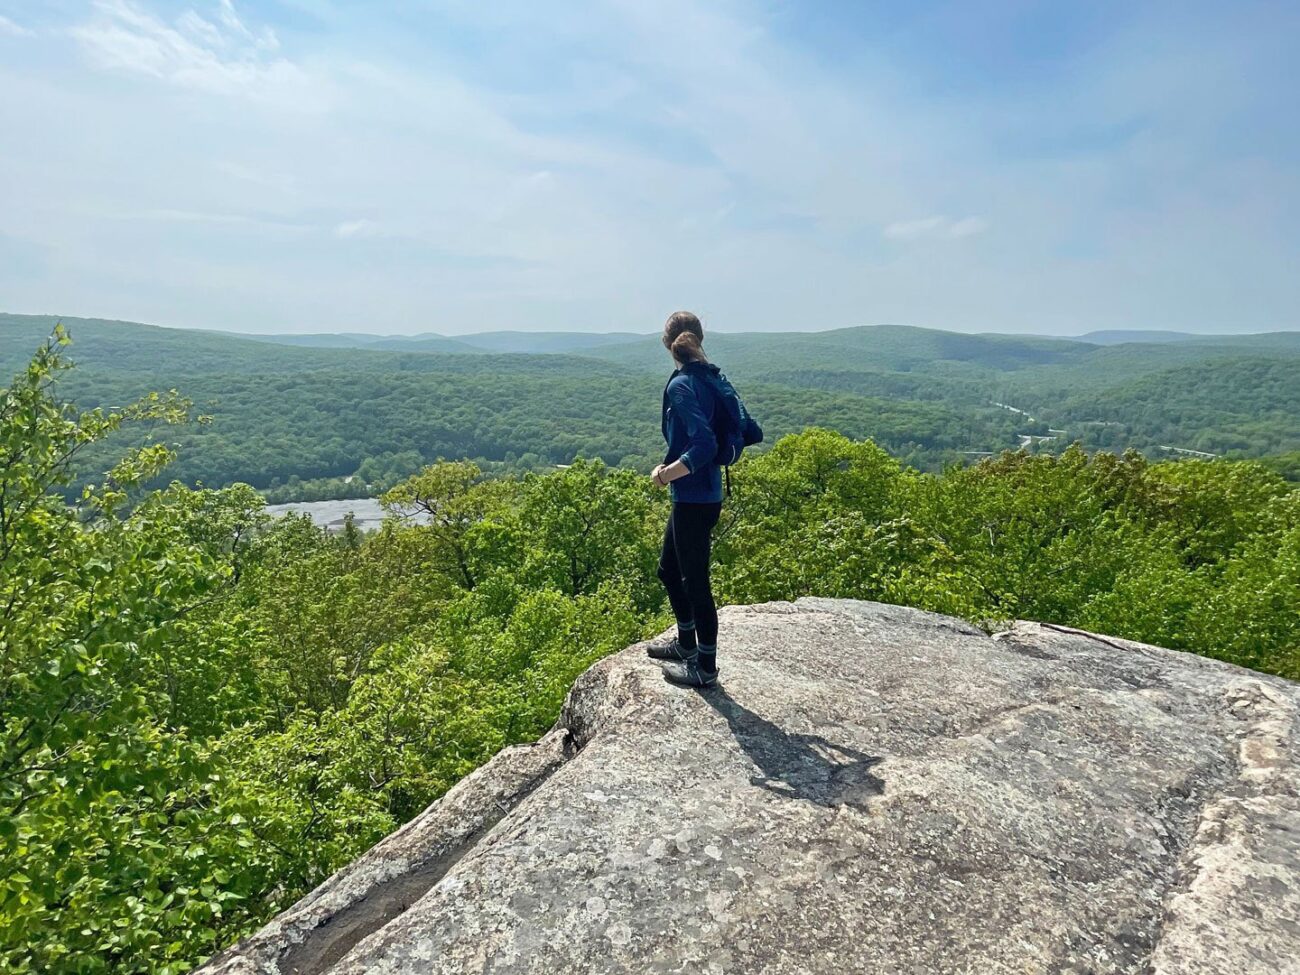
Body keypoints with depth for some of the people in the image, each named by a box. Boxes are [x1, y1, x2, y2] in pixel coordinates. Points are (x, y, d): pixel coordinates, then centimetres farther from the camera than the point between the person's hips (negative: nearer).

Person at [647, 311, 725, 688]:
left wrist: (666, 473, -17)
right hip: (697, 497, 9)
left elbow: (703, 445, -28)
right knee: (669, 568, 23)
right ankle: (687, 643, 40)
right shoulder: (708, 377, 8)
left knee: (694, 580, 4)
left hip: (695, 500, -9)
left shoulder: (681, 385, -18)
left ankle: (705, 667, 20)